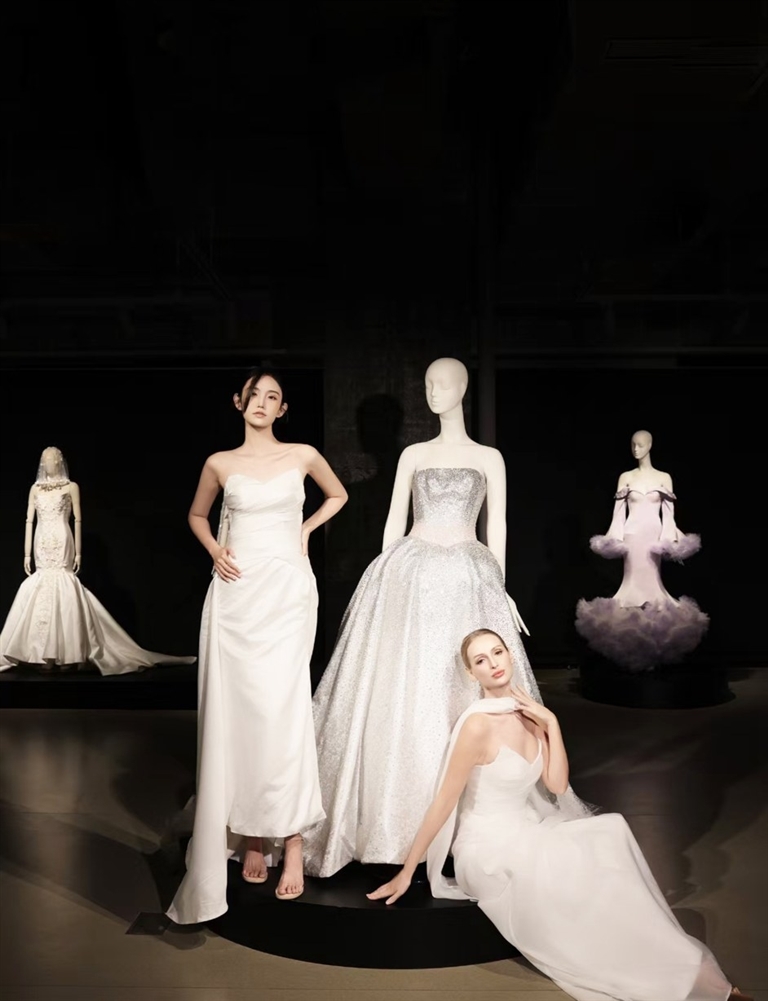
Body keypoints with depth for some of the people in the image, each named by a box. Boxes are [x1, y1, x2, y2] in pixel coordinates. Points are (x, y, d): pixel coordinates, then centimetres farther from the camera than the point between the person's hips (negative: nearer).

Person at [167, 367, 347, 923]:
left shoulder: (303, 456, 4)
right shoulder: (220, 464, 6)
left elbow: (338, 495, 22)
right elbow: (197, 515, 22)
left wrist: (305, 529, 9)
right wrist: (214, 549, 4)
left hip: (287, 590, -2)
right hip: (236, 592, 2)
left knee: (280, 707, -10)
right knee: (237, 710, 1)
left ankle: (290, 841, -4)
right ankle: (251, 836, 11)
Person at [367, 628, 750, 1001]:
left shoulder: (529, 715, 2)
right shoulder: (478, 724, -21)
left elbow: (557, 784, -1)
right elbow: (444, 802, -18)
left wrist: (551, 723, -10)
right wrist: (406, 872, -15)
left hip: (526, 834, 7)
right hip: (487, 848, -7)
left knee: (610, 833, -12)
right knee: (587, 867, -19)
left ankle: (648, 956, -3)